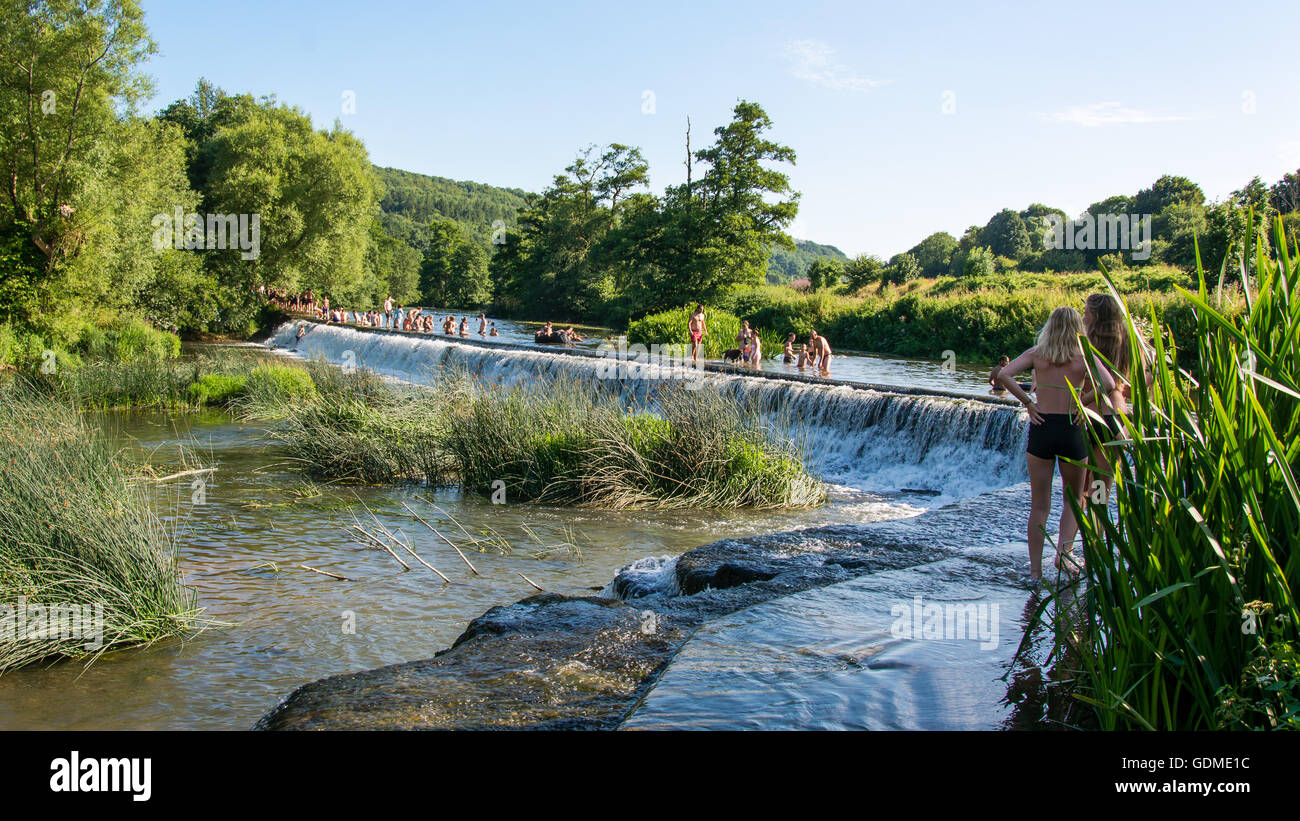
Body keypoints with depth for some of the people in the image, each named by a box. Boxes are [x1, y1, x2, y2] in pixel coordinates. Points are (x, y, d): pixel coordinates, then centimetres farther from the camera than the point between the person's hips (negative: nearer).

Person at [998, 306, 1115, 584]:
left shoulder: (1036, 354, 1)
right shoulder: (1084, 357, -2)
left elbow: (1004, 375, -11)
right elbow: (1108, 384, -18)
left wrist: (1027, 402, -5)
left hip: (1040, 429, 1)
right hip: (1071, 431, -1)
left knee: (1039, 505, 8)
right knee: (1074, 499, 18)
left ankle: (1035, 569, 6)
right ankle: (1064, 548, -4)